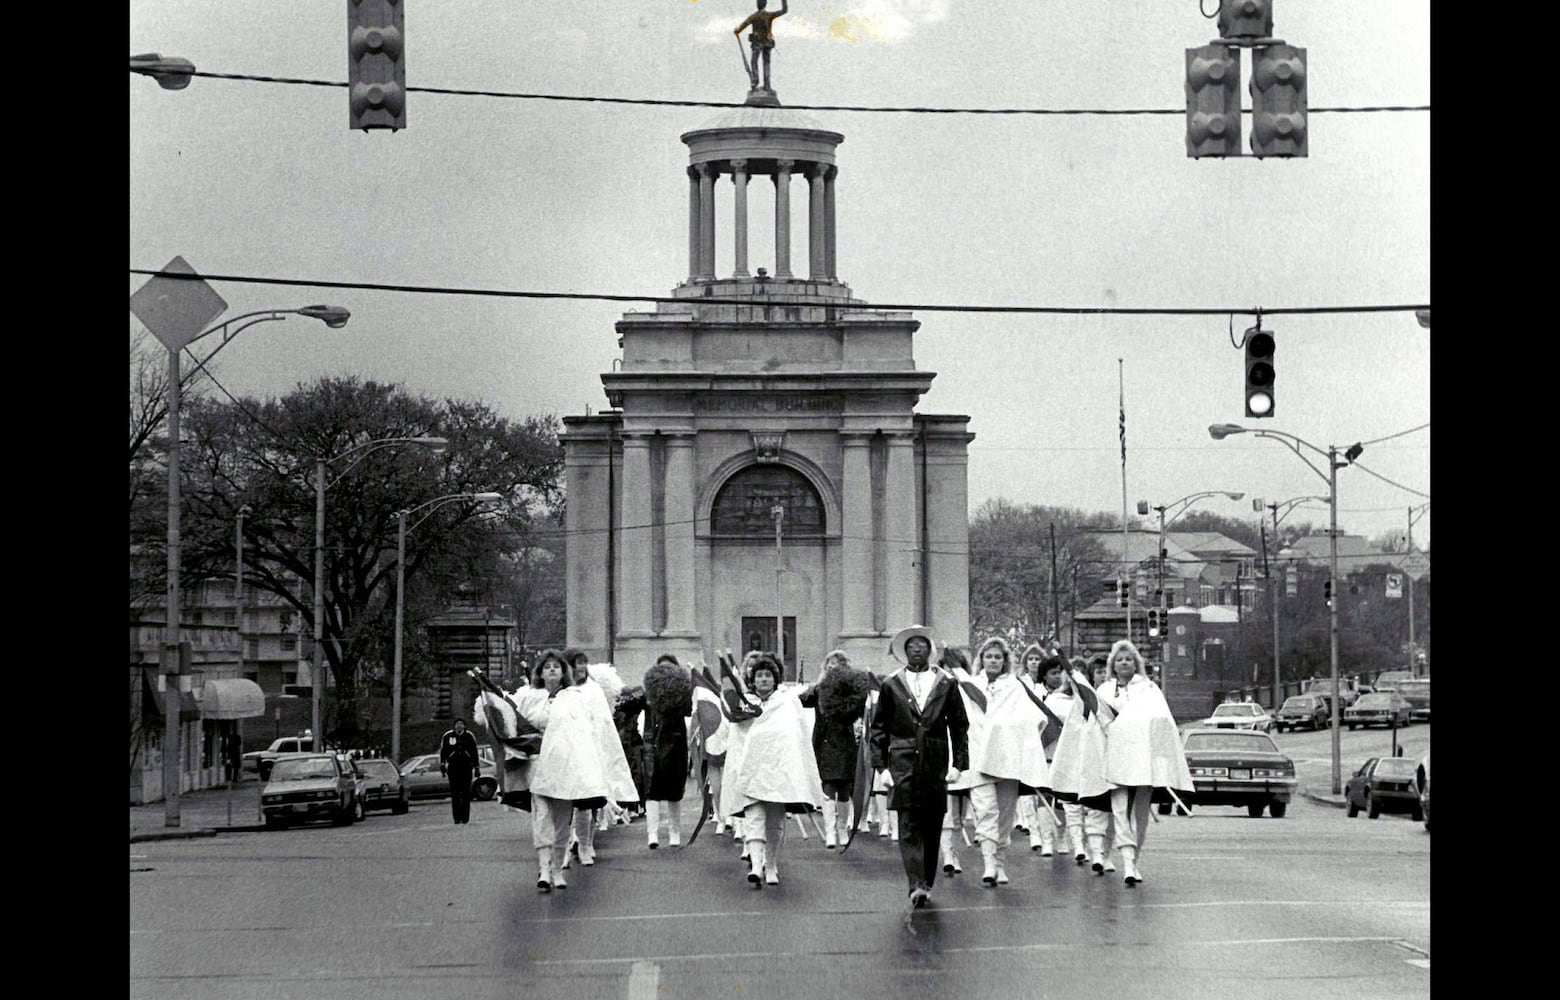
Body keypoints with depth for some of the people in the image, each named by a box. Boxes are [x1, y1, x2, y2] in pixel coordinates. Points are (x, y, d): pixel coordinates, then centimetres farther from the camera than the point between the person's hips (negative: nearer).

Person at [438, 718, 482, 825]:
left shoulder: (469, 737, 7)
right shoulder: (447, 736, 3)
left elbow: (475, 753, 12)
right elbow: (442, 751, 7)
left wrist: (477, 767, 11)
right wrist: (442, 765, -1)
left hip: (466, 768, 1)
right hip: (453, 767, -1)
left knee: (466, 793, -2)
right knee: (455, 793, -4)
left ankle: (465, 817, 2)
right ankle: (457, 817, -2)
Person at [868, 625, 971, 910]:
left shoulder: (946, 684, 7)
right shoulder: (892, 685, 6)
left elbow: (959, 726, 9)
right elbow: (878, 728, 7)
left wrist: (958, 764, 2)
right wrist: (881, 766, -1)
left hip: (936, 765, 1)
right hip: (903, 763, -1)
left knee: (932, 828, 6)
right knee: (909, 828, -10)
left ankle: (926, 884, 17)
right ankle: (916, 887, -17)